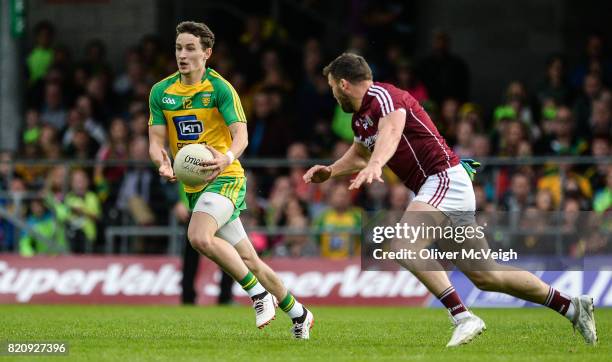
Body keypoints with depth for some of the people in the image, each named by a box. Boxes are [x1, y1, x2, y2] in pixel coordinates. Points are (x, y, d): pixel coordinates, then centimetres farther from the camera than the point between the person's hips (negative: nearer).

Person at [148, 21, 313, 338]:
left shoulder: (220, 88, -10)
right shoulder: (161, 92, 5)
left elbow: (241, 135, -18)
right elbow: (156, 141, 2)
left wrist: (227, 157, -40)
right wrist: (163, 162, -21)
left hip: (225, 179, -6)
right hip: (193, 186, 6)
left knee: (199, 237, -30)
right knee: (247, 260, 8)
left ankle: (258, 292, -16)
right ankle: (298, 314, 23)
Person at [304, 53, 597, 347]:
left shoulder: (381, 95, -12)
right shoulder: (360, 120, 17)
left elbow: (391, 130, -35)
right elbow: (359, 154, 39)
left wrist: (375, 165, -54)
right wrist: (329, 171, 22)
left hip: (445, 179, -10)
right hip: (434, 188, 10)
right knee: (485, 276, 11)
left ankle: (463, 317, -37)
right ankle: (572, 306, 21)